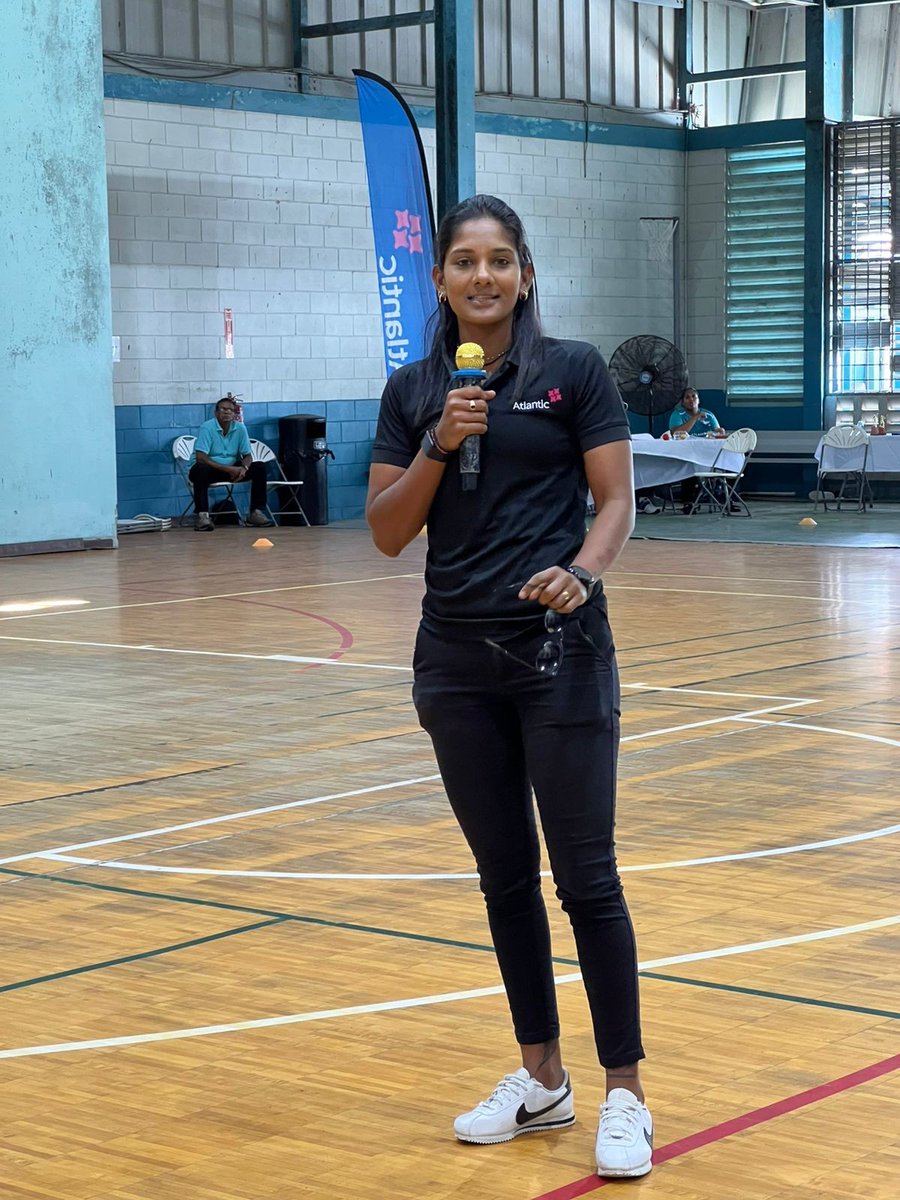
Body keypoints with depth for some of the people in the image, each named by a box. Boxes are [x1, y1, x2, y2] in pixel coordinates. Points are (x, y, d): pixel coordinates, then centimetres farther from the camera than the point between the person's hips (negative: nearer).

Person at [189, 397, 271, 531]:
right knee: (201, 470, -39)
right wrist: (227, 469, -30)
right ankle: (202, 515, -38)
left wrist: (244, 468, -23)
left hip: (233, 469, 5)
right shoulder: (207, 428, -16)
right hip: (211, 469, -5)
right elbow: (200, 457, -24)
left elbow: (247, 456, 3)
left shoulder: (240, 428, -1)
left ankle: (256, 512, -11)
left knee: (260, 467, -13)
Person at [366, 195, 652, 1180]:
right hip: (457, 656, 4)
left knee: (584, 876, -4)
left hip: (559, 650, -4)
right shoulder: (413, 391, 8)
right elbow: (387, 533, 4)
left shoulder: (575, 370, -1)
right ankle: (540, 1078, 24)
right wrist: (439, 445, -11)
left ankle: (624, 1094, 6)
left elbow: (616, 502, -4)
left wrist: (580, 571, -23)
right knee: (504, 874, 11)